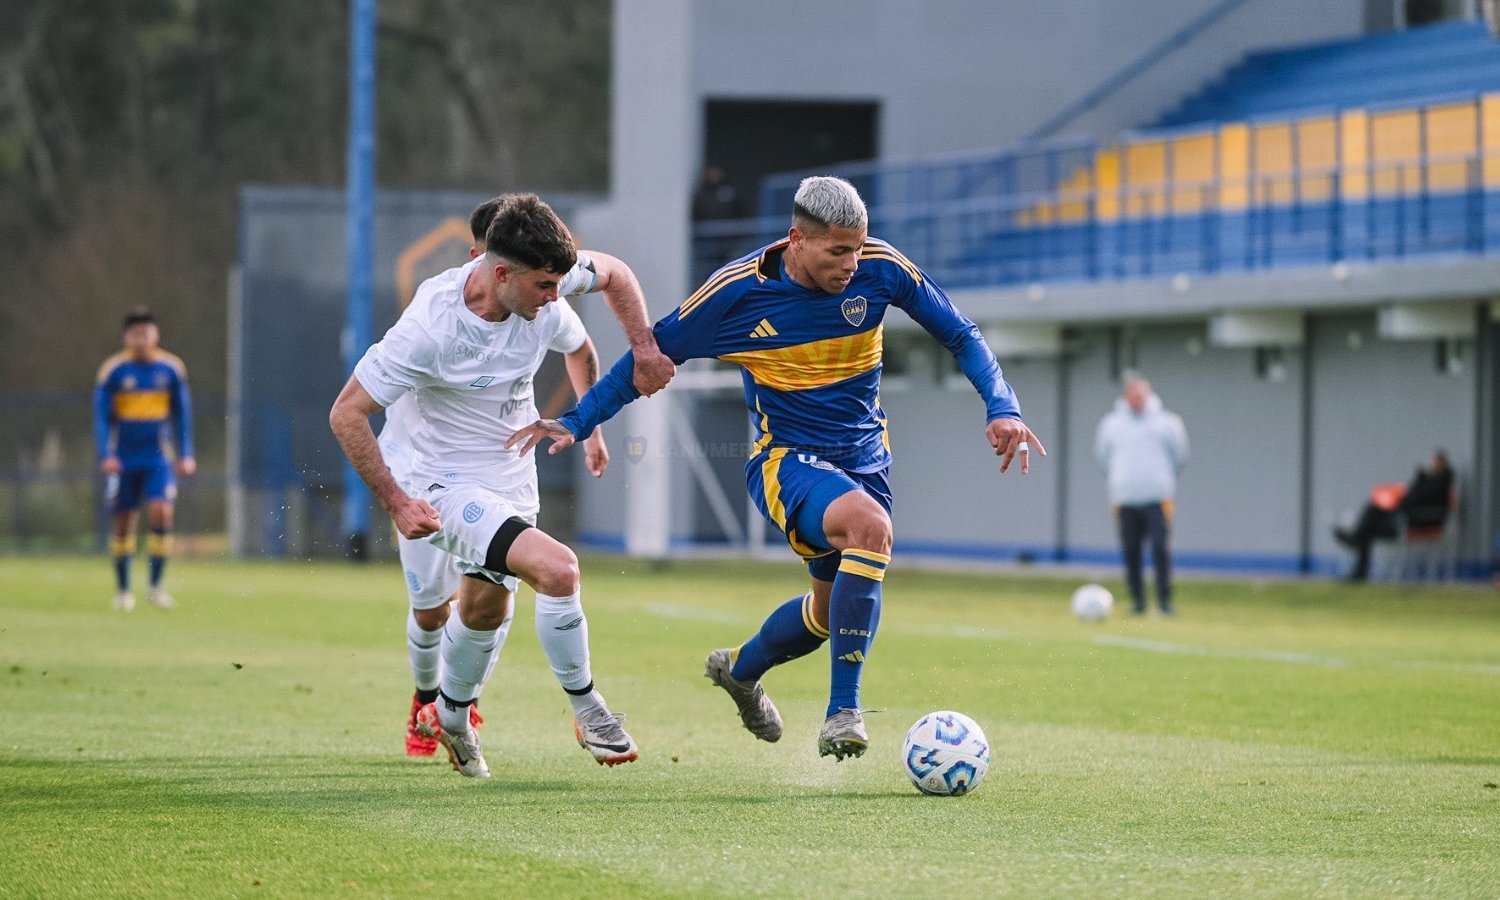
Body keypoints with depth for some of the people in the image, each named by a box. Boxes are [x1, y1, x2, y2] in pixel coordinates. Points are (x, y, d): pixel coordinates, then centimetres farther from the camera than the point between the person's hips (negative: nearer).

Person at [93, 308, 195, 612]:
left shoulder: (172, 368, 2)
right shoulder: (113, 370, -5)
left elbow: (182, 413, 11)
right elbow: (101, 415, -3)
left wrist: (186, 455, 7)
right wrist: (106, 455, -14)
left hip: (159, 455, 1)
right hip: (123, 458, -1)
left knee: (162, 512, -16)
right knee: (122, 521, 3)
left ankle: (155, 584, -6)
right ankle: (123, 589, 16)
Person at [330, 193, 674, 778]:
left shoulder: (542, 295, -15)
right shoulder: (430, 327, -30)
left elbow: (613, 273, 8)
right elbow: (347, 414, -22)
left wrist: (645, 347, -4)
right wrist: (396, 504, -24)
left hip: (514, 477, 7)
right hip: (453, 486, -7)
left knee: (487, 608, 24)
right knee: (557, 570, -27)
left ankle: (450, 718, 51)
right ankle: (587, 712, -8)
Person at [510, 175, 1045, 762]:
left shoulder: (879, 268, -12)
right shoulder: (738, 292, -17)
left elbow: (960, 335, 0)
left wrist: (1001, 408, -14)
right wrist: (576, 422, -11)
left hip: (864, 457, 5)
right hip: (786, 461, -5)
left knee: (834, 608, 16)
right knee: (870, 524, -35)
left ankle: (740, 668, 50)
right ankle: (842, 712, -29)